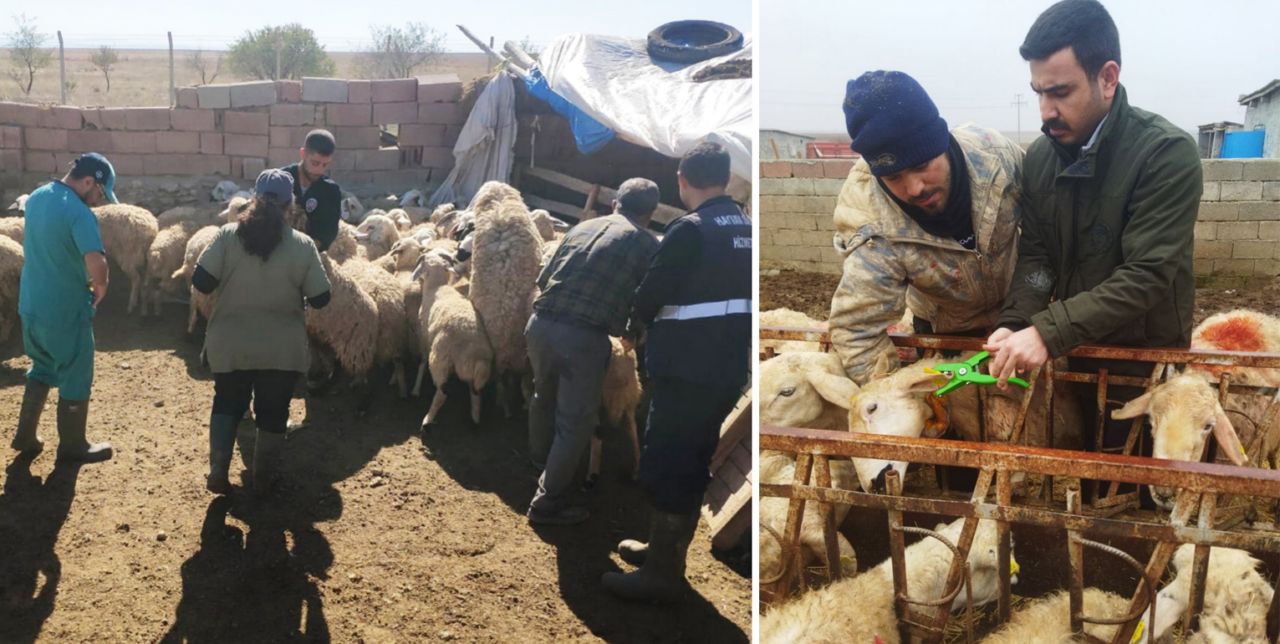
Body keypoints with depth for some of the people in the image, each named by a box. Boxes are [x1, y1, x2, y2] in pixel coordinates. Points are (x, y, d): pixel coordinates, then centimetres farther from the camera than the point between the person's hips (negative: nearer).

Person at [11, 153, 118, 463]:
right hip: (66, 310, -8)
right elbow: (97, 263, -36)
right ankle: (72, 445, 22)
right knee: (75, 378, 10)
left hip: (31, 304, 8)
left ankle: (25, 436, 30)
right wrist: (100, 289, -14)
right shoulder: (79, 213, -24)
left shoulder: (36, 198, 4)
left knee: (42, 369, 25)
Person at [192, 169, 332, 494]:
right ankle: (262, 478, 27)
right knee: (273, 411, 17)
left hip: (231, 345, 1)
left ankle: (217, 471, 13)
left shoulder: (228, 235, -9)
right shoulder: (303, 245, -10)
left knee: (227, 403, 23)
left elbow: (201, 282, -9)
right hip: (282, 348, -1)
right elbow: (320, 298, -6)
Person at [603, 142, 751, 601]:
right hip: (727, 369, 8)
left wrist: (643, 322, 7)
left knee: (664, 467, 0)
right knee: (692, 464, 19)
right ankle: (666, 550, 32)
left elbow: (650, 294, -14)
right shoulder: (746, 229, 9)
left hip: (687, 371, -8)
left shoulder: (691, 230, -16)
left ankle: (662, 573, 7)